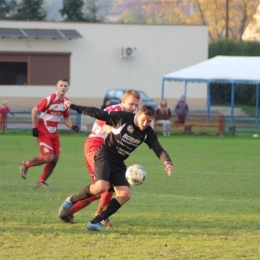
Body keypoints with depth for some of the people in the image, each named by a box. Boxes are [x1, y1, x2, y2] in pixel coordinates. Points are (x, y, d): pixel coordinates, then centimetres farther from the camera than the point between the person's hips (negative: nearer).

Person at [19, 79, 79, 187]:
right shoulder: (50, 99, -19)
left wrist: (72, 126, -8)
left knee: (55, 158, 4)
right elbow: (34, 110, -13)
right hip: (43, 132, -7)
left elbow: (66, 119, 13)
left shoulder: (66, 102, 3)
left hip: (54, 132, 7)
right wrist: (34, 128, -15)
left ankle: (42, 181, 18)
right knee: (48, 157, -14)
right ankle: (25, 164, 8)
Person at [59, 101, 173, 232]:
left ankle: (95, 222, -5)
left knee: (125, 194, -10)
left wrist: (167, 162, -35)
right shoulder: (123, 118, -15)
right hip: (104, 156, -6)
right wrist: (74, 107, -8)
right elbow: (99, 114, -11)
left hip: (118, 164, 6)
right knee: (101, 187, -29)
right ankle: (71, 200, -4)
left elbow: (158, 149, -13)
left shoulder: (148, 133, -3)